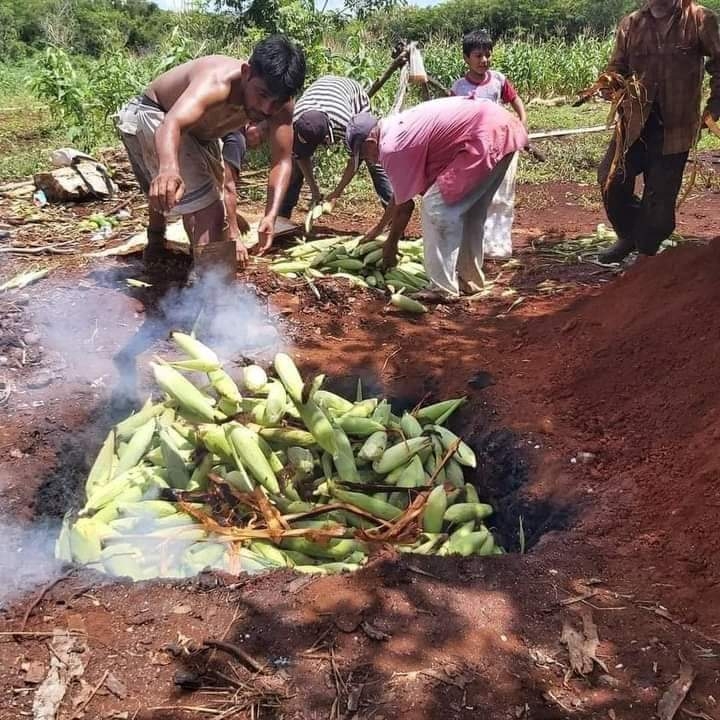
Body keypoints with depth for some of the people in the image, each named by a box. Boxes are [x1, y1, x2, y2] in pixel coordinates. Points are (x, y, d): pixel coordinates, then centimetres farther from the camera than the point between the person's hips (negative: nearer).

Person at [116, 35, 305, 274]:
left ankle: (155, 245, 59)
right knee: (208, 209, -23)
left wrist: (271, 216, -41)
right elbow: (171, 124, -61)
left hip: (197, 132, 8)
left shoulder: (280, 103, -27)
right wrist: (169, 168, -82)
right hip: (150, 117, -8)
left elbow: (282, 160, -25)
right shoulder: (217, 82, -45)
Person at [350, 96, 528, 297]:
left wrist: (391, 245, 12)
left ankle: (443, 289, -4)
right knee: (470, 209, 19)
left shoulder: (391, 147, -10)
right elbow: (400, 194, 31)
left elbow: (405, 204, -2)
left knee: (437, 206, -7)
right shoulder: (397, 128, 20)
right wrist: (378, 228, 39)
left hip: (487, 136, -10)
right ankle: (470, 278, 28)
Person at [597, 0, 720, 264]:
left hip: (675, 125, -2)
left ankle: (645, 253, 19)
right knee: (611, 178, -4)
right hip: (634, 121, 3)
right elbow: (616, 66, 9)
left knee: (661, 193, 2)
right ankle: (628, 236, 22)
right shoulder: (631, 24, 4)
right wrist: (612, 81, -14)